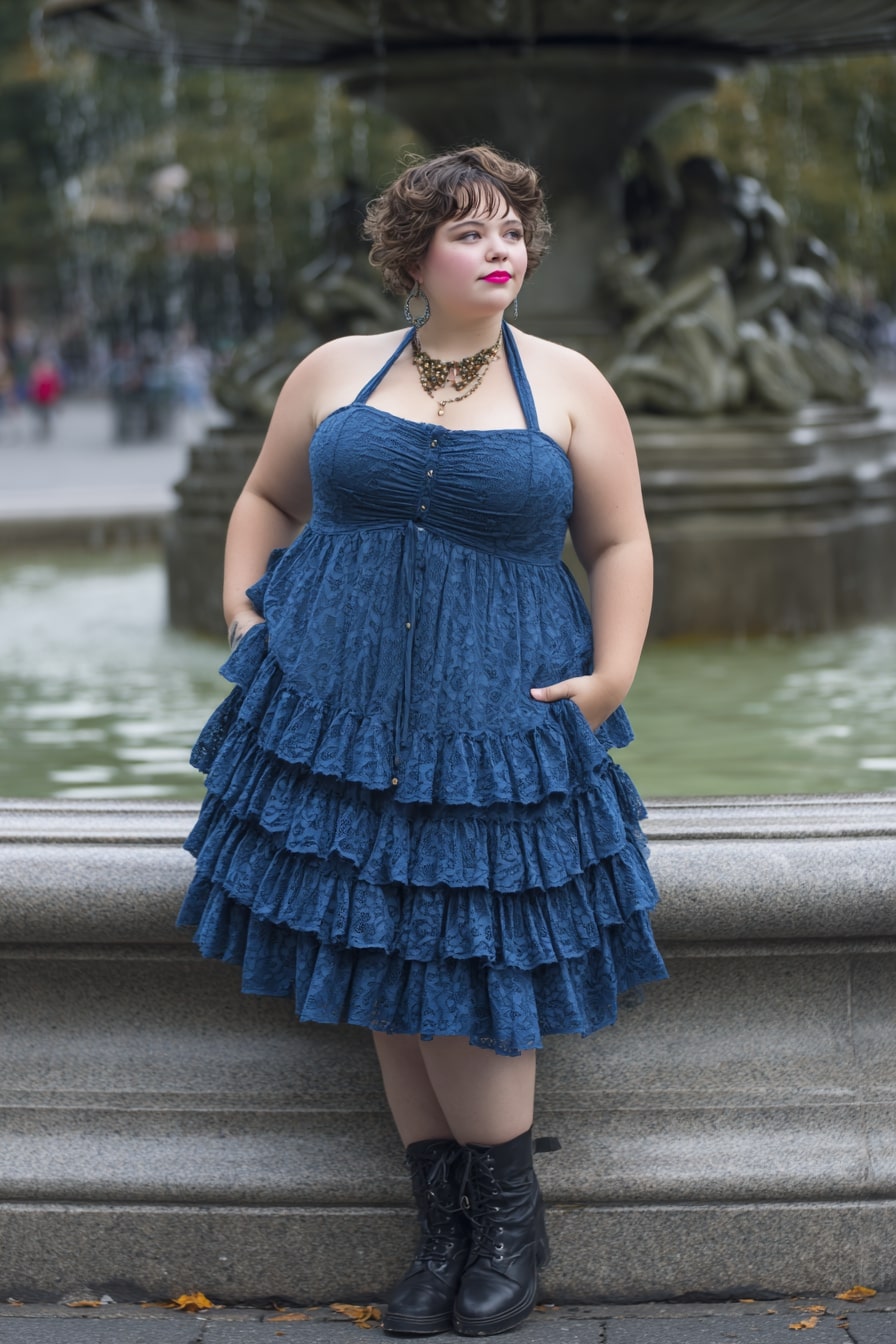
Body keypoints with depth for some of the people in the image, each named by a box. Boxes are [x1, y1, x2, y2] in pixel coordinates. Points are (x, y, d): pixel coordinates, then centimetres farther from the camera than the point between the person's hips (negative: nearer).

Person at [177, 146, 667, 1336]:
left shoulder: (568, 385, 3)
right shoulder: (335, 371, 8)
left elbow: (621, 541, 6)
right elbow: (265, 500, 20)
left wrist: (611, 675, -6)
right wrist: (242, 617, 7)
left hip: (495, 722, -3)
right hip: (339, 713, 3)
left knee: (457, 969, -5)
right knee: (379, 963, 4)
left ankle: (510, 1221, 14)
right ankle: (446, 1226, 17)